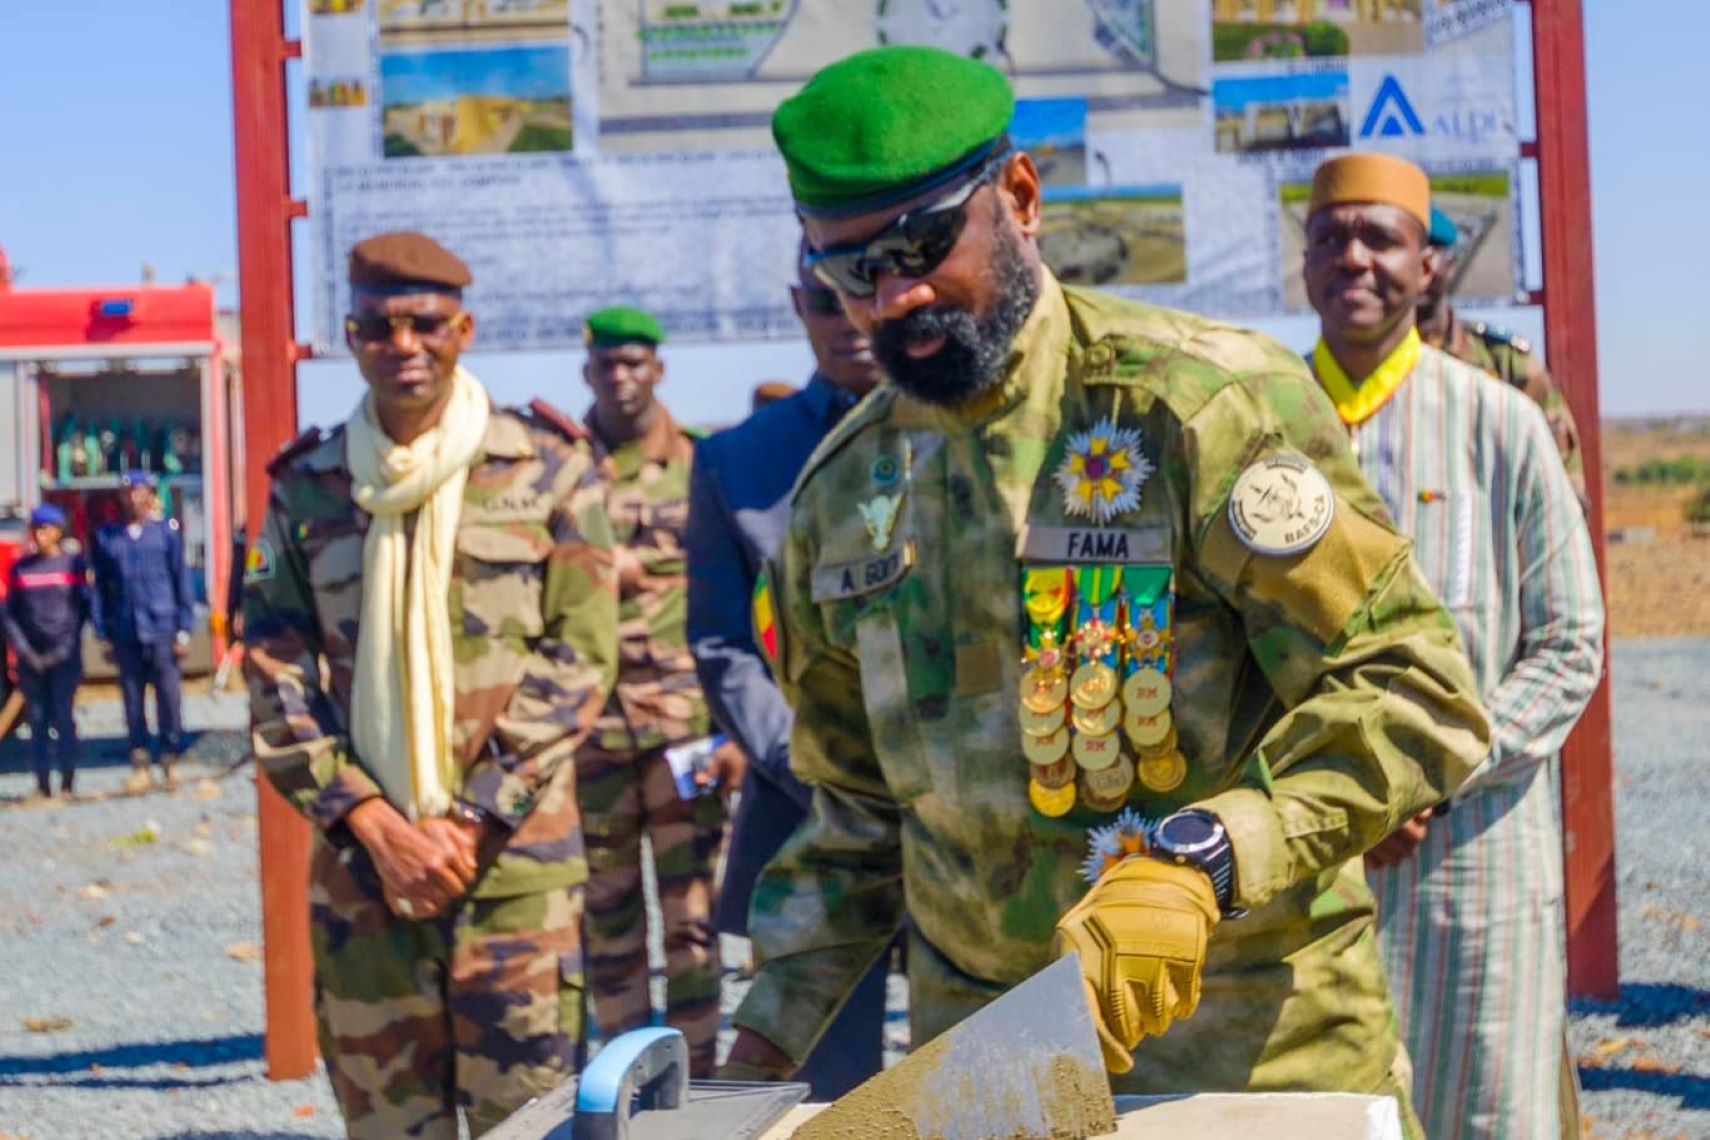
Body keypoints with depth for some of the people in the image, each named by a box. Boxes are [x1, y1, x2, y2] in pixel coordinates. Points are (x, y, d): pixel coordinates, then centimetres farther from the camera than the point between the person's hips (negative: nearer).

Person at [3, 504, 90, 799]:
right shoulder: (20, 568, 8)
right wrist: (25, 651, -4)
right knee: (38, 719, 0)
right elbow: (9, 614, 8)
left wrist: (62, 650, -8)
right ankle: (42, 783, 1)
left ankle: (67, 782, -2)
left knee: (63, 717, -6)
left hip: (65, 656, -2)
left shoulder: (73, 564, 2)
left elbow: (81, 609, 0)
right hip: (31, 659, 2)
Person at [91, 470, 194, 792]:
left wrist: (183, 629, -2)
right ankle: (140, 764, 9)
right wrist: (104, 634, 5)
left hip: (163, 631, -2)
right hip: (126, 632, 2)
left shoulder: (167, 531, 3)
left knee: (169, 696, -1)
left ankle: (170, 761, 9)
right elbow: (100, 588, 10)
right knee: (132, 700, 4)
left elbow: (182, 581, 3)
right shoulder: (106, 537, 8)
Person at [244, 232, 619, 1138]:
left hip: (515, 853, -2)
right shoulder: (307, 487, 8)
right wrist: (376, 824, -8)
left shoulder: (548, 470, 3)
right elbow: (277, 682, 5)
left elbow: (578, 658, -1)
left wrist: (474, 822, -9)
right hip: (361, 859, 2)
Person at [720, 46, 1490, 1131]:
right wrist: (770, 1034, 8)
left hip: (1252, 1044, -5)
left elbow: (1413, 690, -17)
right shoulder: (842, 494, 7)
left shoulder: (1202, 403, -12)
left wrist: (1199, 858, -30)